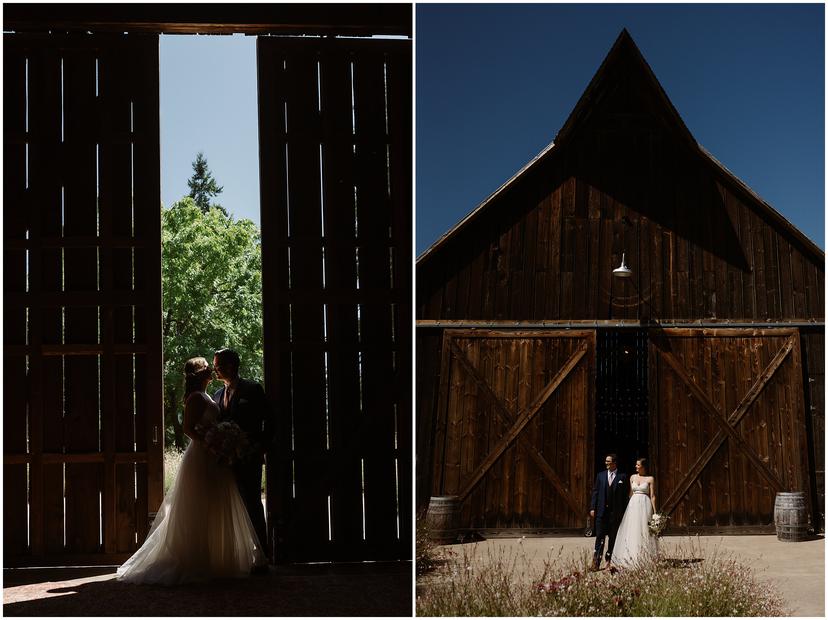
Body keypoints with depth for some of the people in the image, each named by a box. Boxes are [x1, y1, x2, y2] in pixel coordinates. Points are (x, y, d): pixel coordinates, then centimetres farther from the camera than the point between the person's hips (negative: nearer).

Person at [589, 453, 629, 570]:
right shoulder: (600, 476, 9)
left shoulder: (622, 477, 3)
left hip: (615, 512, -1)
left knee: (613, 537, 6)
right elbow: (595, 492, 8)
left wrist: (623, 512, -3)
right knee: (599, 536, -3)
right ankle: (596, 561, -5)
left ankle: (609, 560, 15)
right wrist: (592, 508, -1)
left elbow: (624, 495, 2)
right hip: (601, 511, 1)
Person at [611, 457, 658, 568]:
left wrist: (654, 511, -6)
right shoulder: (632, 477, 11)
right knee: (632, 532, -1)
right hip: (633, 505, 3)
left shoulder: (650, 479, 1)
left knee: (644, 532, -3)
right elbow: (630, 493, 13)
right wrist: (627, 508, 7)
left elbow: (652, 496, -1)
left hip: (645, 505, -3)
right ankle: (633, 558, 2)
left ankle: (645, 558, 3)